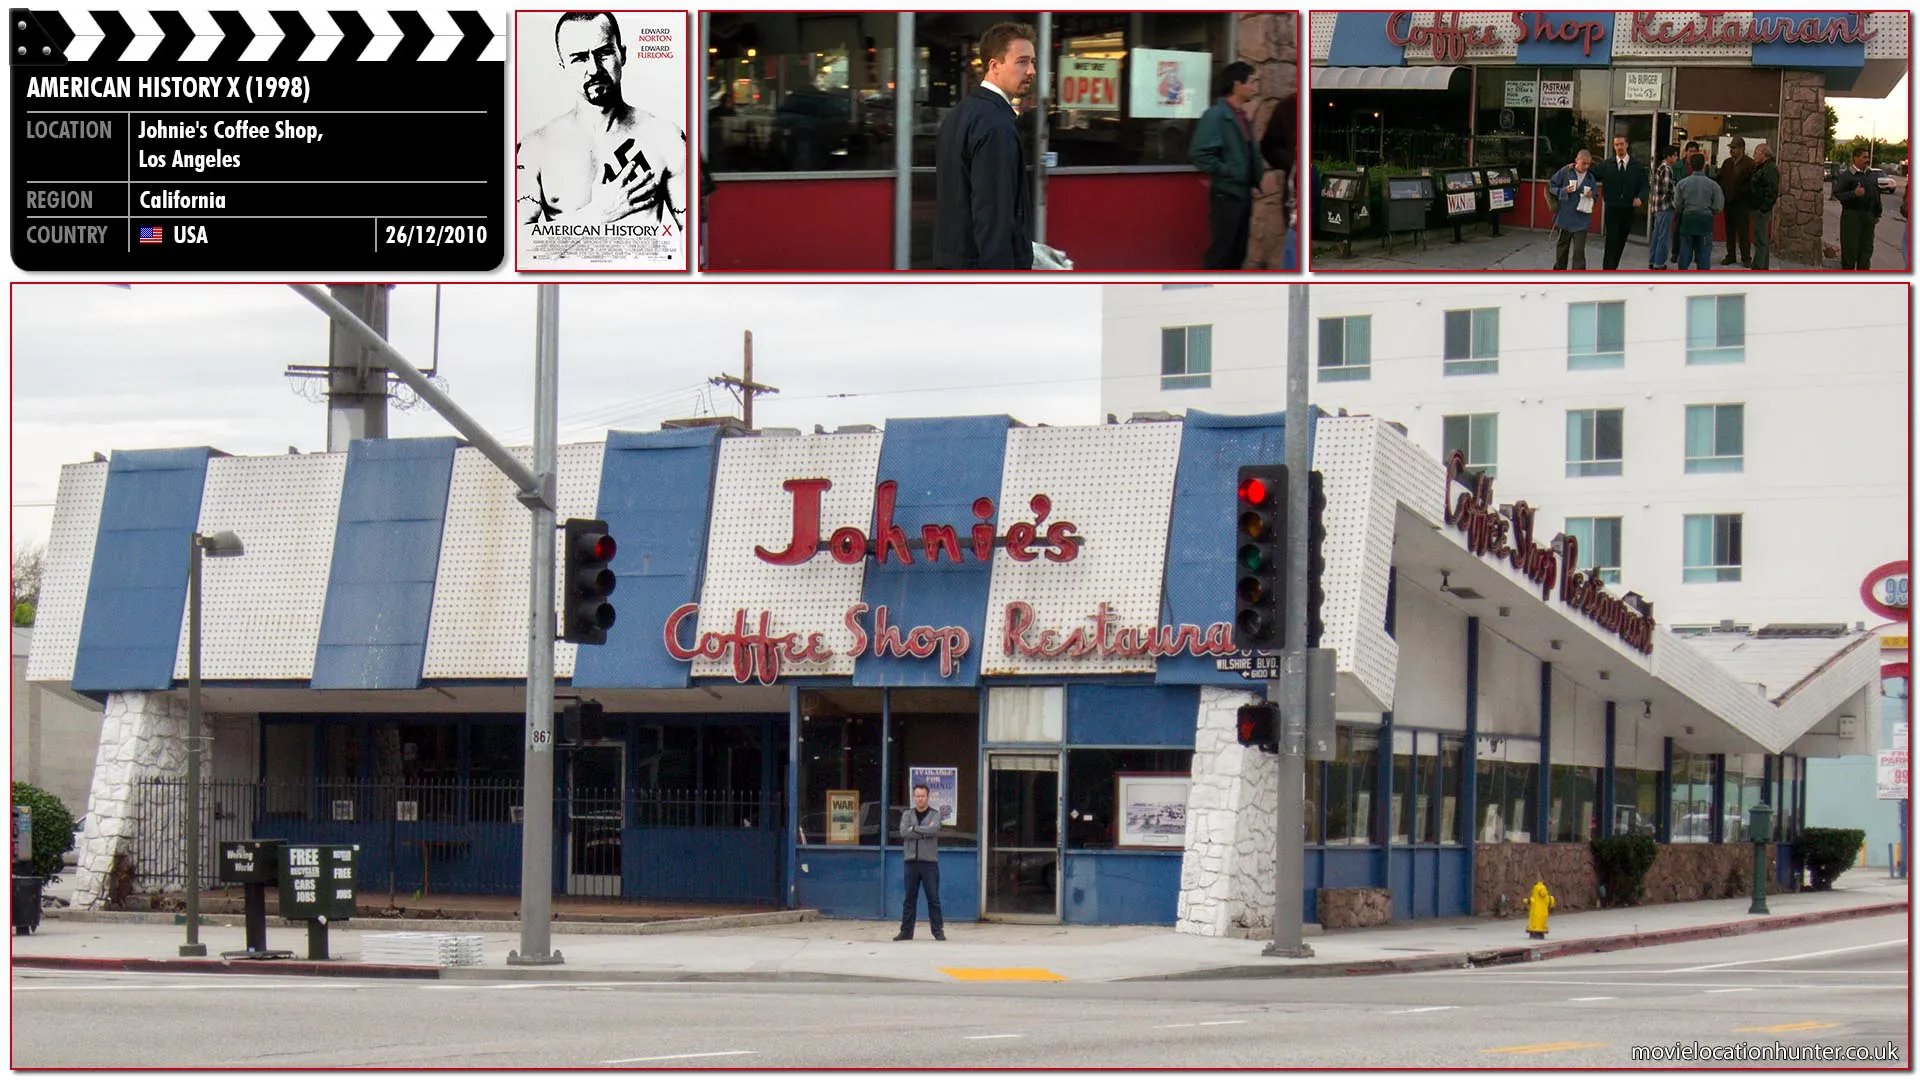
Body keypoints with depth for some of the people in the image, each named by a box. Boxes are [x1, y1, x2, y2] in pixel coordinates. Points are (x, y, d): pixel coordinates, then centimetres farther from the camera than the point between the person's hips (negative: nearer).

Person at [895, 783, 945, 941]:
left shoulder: (935, 814, 6)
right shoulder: (907, 814, 11)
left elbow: (933, 829, -14)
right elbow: (903, 832, -7)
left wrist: (914, 829, -8)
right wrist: (924, 833, -10)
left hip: (929, 861, -2)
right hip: (911, 861, 2)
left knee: (933, 898, -1)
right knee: (909, 898, 6)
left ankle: (938, 931, 3)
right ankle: (906, 931, 10)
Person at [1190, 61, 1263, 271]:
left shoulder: (1243, 117, 12)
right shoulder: (1216, 115, -14)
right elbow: (1199, 154, -21)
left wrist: (1256, 180, 6)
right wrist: (1227, 172, -18)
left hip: (1243, 194, 8)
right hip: (1226, 195, -8)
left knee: (1237, 253, 12)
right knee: (1218, 254, -7)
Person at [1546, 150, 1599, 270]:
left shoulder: (1591, 177, 0)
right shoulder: (1565, 172, -6)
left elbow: (1596, 196, 10)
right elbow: (1551, 187, -1)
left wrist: (1592, 196, -13)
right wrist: (1564, 191, -18)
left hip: (1581, 219, 0)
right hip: (1564, 218, 0)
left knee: (1579, 251, -6)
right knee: (1561, 247, 16)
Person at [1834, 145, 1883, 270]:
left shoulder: (1872, 175, 11)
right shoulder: (1846, 175, -8)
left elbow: (1877, 195, 16)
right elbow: (1837, 193, -13)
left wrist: (1877, 214, 13)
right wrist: (1854, 193, -27)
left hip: (1868, 216, 6)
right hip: (1852, 215, -6)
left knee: (1866, 246, 10)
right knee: (1850, 247, -3)